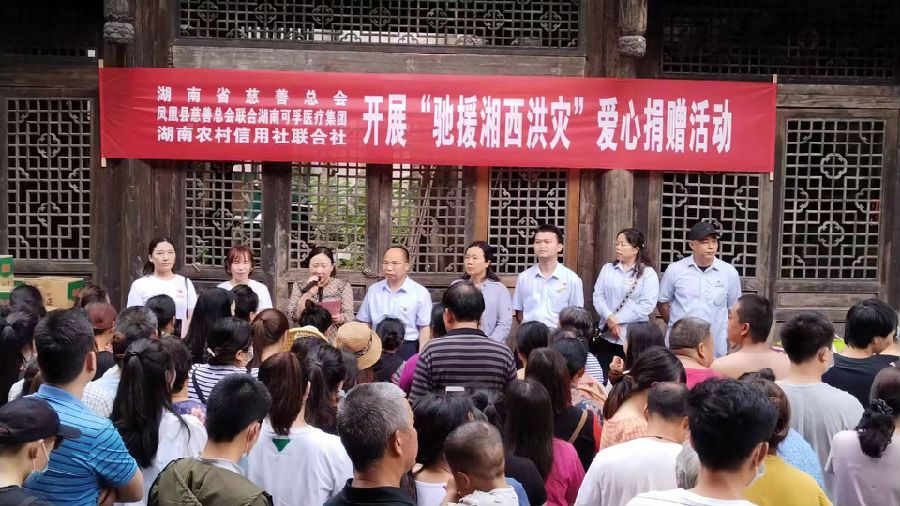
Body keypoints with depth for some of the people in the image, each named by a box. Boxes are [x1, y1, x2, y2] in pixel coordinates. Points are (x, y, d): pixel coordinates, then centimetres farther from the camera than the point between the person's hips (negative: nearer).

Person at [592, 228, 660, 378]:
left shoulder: (648, 273, -1)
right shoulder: (608, 269, 11)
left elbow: (647, 305, -10)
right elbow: (598, 295, 4)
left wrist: (618, 319, -13)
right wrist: (609, 318, -13)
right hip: (607, 336, 3)